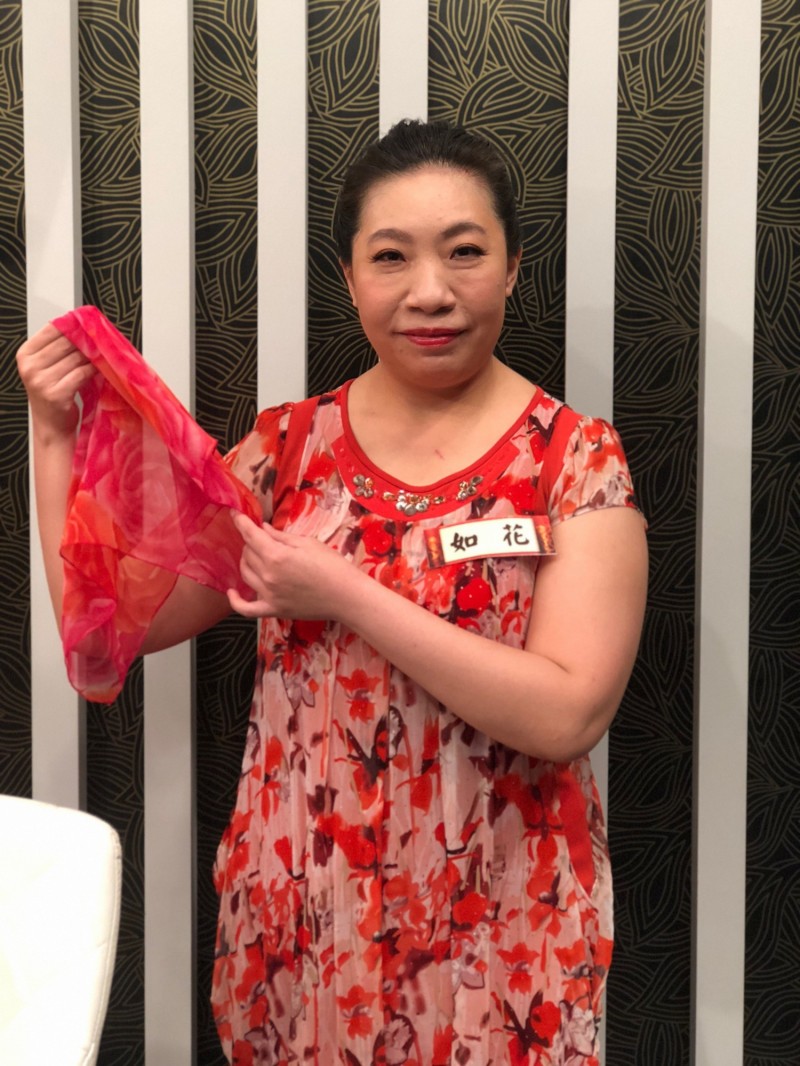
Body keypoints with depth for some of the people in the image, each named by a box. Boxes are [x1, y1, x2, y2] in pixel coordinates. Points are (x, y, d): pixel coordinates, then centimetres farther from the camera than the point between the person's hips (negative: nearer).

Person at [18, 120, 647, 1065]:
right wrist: (56, 437, -9)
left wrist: (345, 596, -22)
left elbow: (568, 714, -20)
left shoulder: (576, 457, -10)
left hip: (494, 925, -3)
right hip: (299, 911, 3)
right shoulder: (289, 446, 0)